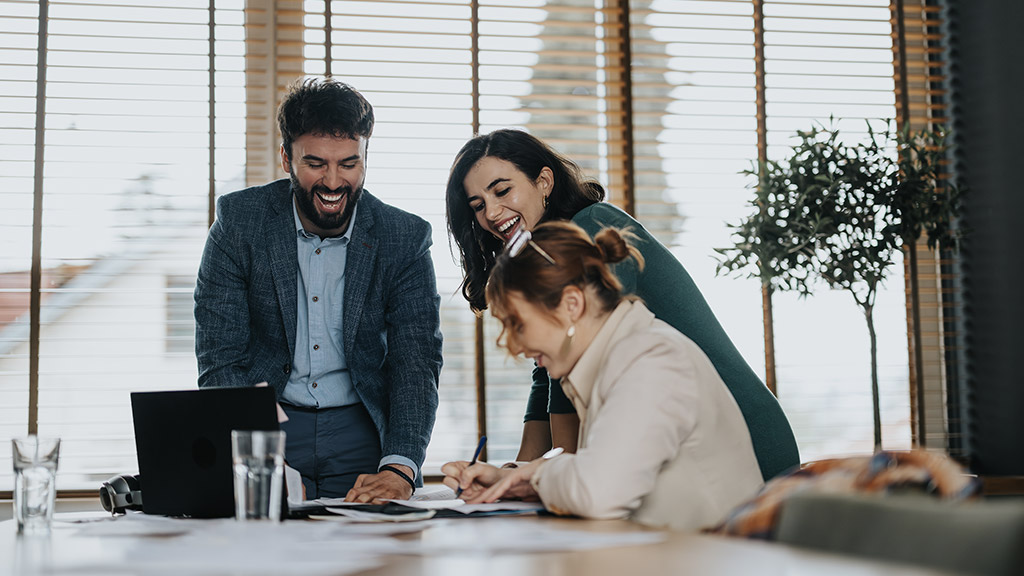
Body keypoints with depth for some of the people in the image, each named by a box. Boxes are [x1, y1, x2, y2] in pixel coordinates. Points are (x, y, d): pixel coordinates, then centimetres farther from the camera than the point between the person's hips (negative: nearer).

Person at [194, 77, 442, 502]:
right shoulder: (240, 221, -6)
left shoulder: (405, 238, -5)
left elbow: (416, 361, -10)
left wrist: (398, 469, -28)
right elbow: (219, 359, -9)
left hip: (361, 430, 1)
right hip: (266, 427, 0)